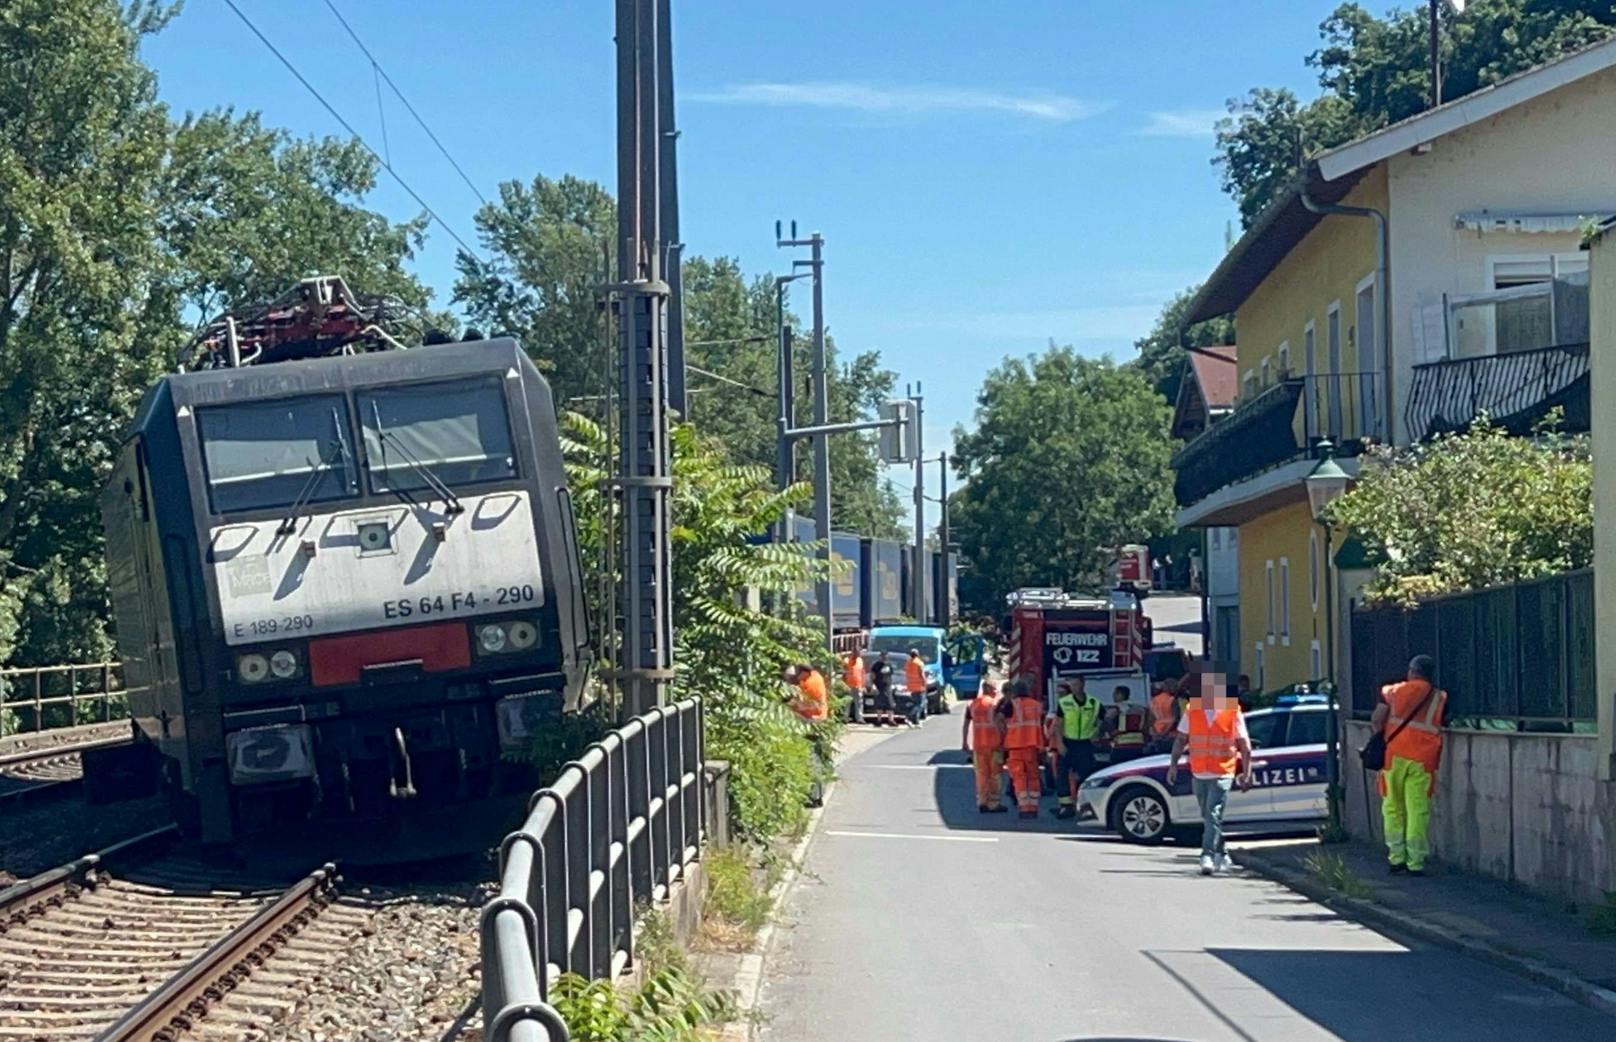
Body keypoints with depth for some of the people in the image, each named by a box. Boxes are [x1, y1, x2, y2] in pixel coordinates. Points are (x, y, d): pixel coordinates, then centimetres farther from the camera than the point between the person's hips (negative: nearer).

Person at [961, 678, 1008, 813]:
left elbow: (966, 725, 11)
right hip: (994, 743, -5)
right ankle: (993, 803, 3)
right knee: (995, 774, 3)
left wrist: (964, 743, 16)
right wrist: (1003, 740, -12)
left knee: (981, 774, 11)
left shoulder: (972, 704, 10)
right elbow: (999, 722, -15)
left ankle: (982, 802, 12)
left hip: (978, 743, 5)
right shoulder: (995, 703, -6)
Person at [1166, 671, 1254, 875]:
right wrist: (1173, 764, 5)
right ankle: (1220, 855, 29)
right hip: (1198, 773, 5)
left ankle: (1208, 856, -20)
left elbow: (1244, 745, 1)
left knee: (1214, 815, -16)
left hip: (1223, 773, -5)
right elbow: (1181, 739, 11)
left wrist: (1246, 773, -2)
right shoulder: (1192, 709, 4)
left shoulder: (1233, 711, -3)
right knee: (1207, 817, 15)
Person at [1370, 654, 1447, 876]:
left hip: (1394, 755, 1)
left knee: (1393, 808, 11)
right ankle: (1415, 862, -5)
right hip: (1422, 760, -1)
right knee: (1418, 811, -1)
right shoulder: (1440, 699, 10)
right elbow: (1441, 726, 8)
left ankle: (1396, 858, 10)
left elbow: (1376, 720, 2)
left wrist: (1380, 736, 18)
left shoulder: (1395, 691, 8)